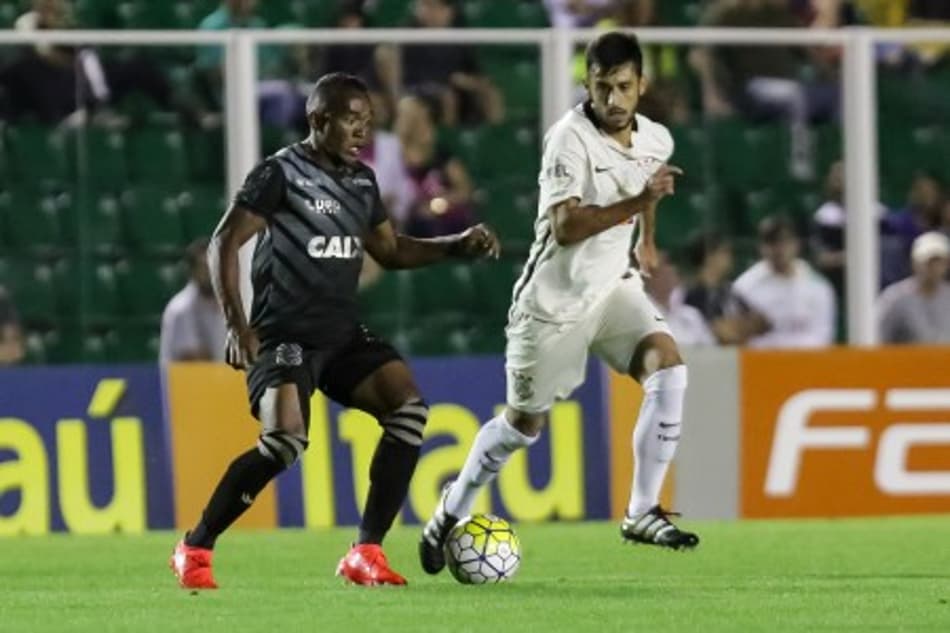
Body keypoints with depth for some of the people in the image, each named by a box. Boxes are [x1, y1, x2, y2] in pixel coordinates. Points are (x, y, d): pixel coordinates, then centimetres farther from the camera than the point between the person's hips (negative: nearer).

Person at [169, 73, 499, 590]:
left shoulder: (361, 181, 14)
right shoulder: (282, 173, -8)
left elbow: (390, 250, 25)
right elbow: (223, 245, -9)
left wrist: (459, 246, 11)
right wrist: (238, 326, -18)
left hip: (343, 334, 7)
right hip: (285, 335, -7)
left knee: (408, 408, -14)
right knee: (285, 441, -26)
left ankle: (365, 553, -8)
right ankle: (195, 548, -8)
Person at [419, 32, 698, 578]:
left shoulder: (655, 139, 0)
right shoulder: (570, 138, -22)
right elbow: (566, 227, -32)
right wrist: (637, 201, -40)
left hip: (613, 286, 5)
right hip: (554, 300, -5)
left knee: (667, 365, -20)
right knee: (526, 421, 5)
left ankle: (643, 512, -14)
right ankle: (453, 511, 31)